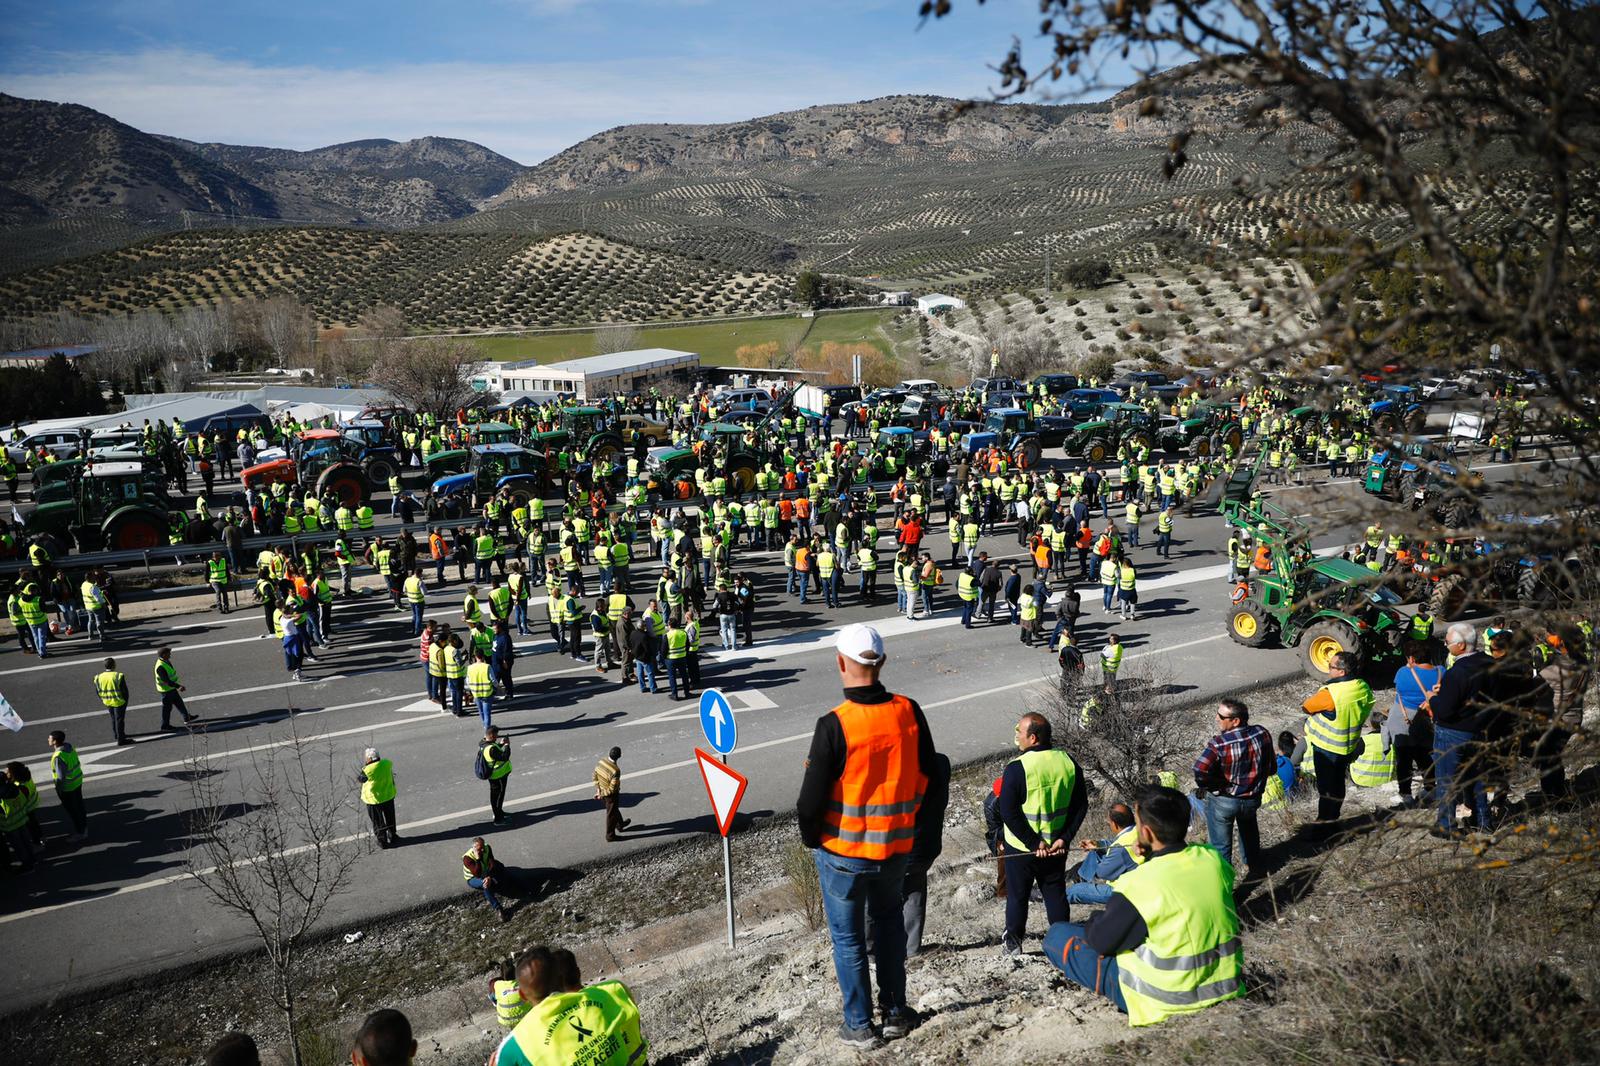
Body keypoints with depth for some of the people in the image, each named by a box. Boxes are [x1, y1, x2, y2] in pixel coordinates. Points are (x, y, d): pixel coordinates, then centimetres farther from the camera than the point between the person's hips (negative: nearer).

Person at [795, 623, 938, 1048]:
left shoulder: (834, 725, -24)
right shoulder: (909, 712, -10)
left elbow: (812, 800, -18)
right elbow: (927, 776, 2)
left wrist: (811, 838, 1)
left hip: (844, 851, -4)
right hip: (897, 846, 4)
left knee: (848, 938, 14)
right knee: (890, 923, 25)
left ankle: (859, 1026, 26)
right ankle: (895, 1012, 35)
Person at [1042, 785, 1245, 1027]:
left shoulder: (1141, 884, -28)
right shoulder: (1214, 860, -9)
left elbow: (1100, 941, -13)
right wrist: (1152, 858, 3)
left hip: (1167, 1004, -7)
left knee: (1058, 936, 5)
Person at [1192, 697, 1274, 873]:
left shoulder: (1219, 743, -30)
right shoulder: (1262, 735, -13)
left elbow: (1200, 771, -39)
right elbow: (1272, 767, -1)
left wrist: (1206, 786, -18)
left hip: (1222, 802, -6)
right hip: (1252, 798, 6)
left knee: (1220, 845, 12)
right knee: (1248, 829, 36)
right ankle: (1250, 864, 53)